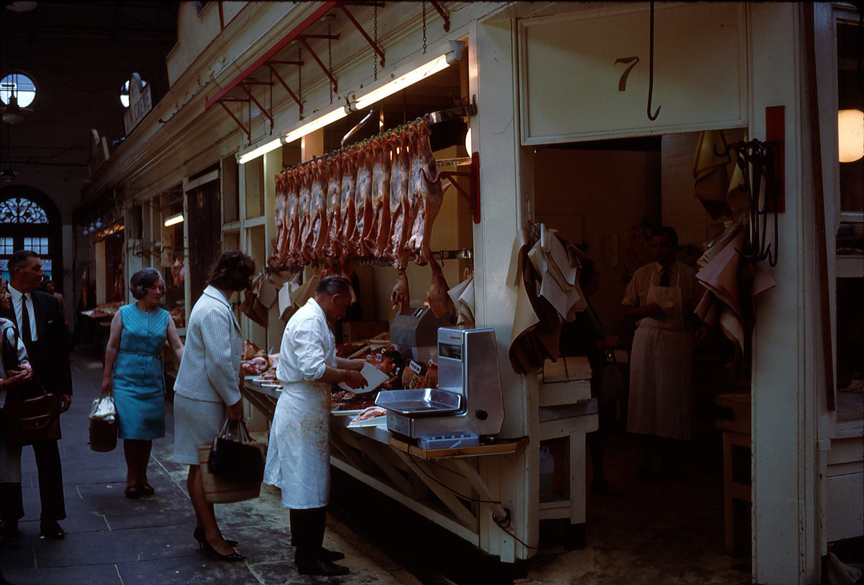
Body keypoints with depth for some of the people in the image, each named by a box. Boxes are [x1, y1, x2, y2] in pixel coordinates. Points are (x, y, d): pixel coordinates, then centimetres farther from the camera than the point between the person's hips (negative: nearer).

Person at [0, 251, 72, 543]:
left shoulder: (49, 303, 4)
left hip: (43, 390, 3)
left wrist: (65, 388, 4)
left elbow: (61, 347, 7)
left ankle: (50, 519, 16)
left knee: (48, 456, 7)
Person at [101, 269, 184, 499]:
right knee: (131, 429, -5)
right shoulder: (123, 314, -1)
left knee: (148, 430, 7)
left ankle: (142, 477, 20)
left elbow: (177, 347, -1)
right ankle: (132, 477, 9)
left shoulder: (164, 317, 5)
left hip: (152, 382, 3)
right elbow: (112, 346, 3)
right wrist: (107, 377, 2)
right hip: (126, 379, -3)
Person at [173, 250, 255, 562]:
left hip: (200, 395, 10)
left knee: (202, 466, 16)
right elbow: (219, 363, -24)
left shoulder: (212, 303, 13)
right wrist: (233, 399, -14)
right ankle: (211, 535, 6)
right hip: (203, 399, -10)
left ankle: (204, 527, 26)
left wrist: (232, 396, 17)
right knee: (202, 467, -2)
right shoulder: (215, 311, -22)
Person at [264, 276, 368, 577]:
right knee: (308, 487, -5)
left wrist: (356, 364, 20)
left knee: (306, 484, 16)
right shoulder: (309, 321, -18)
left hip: (304, 411, 11)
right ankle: (307, 558, 2)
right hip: (304, 413, -11)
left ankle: (309, 549, 25)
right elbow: (313, 368, -28)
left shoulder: (313, 318, 16)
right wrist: (348, 377, -16)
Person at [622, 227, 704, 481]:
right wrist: (645, 311, -10)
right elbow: (627, 309, 8)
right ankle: (646, 462, 10)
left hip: (677, 343, -1)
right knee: (645, 396, 1)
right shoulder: (641, 275, 7)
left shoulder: (688, 276, 4)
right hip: (646, 341, 1)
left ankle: (671, 464, 13)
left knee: (674, 400, 2)